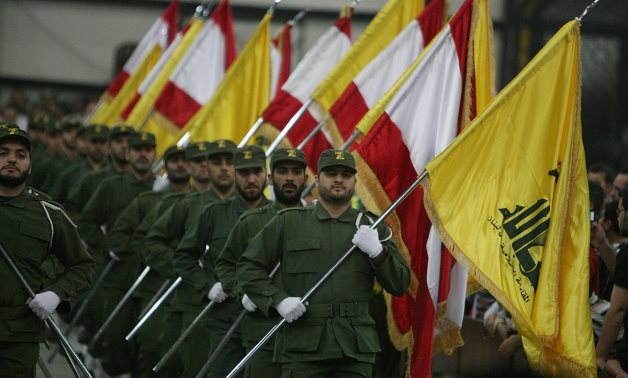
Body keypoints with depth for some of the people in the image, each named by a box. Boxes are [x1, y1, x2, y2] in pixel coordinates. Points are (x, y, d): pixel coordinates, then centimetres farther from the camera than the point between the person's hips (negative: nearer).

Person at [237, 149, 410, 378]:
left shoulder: (373, 227, 11)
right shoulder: (289, 222, 8)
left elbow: (400, 286, 7)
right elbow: (247, 267, 7)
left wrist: (377, 252, -10)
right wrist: (278, 299, -8)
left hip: (356, 349, 1)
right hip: (302, 348, -1)